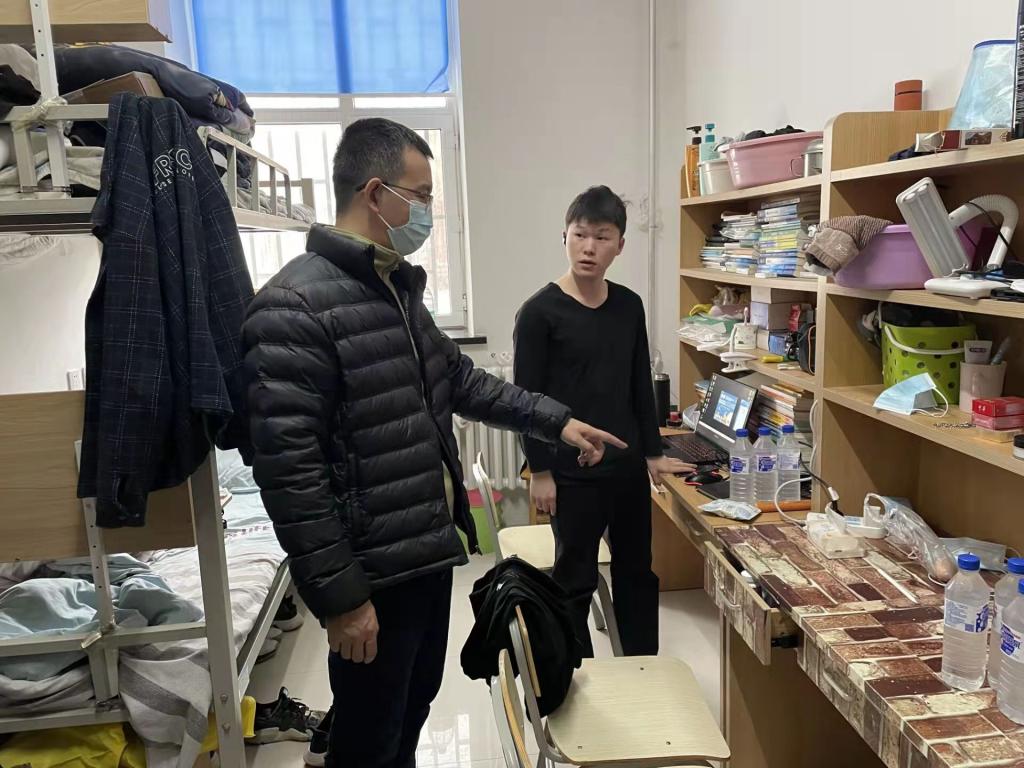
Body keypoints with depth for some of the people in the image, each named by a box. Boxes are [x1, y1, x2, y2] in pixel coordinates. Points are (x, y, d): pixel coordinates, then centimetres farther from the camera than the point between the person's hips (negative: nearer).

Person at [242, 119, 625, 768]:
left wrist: (556, 420, 13)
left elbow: (459, 379, 19)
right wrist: (340, 596, -21)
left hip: (430, 554, 9)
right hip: (374, 574, -9)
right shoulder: (293, 306, -21)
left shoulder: (398, 289, 9)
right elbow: (288, 468, -24)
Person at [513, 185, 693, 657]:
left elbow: (641, 384, 12)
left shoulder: (629, 306, 5)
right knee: (575, 579, 7)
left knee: (637, 570, 17)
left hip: (628, 464, 6)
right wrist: (540, 471, -11)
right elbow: (527, 397, -10)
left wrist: (652, 453, 13)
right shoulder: (539, 311, -11)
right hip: (573, 472, -6)